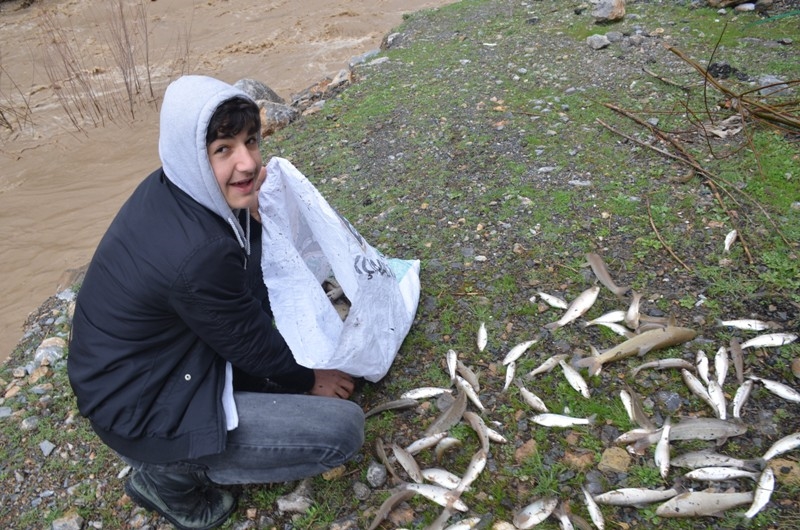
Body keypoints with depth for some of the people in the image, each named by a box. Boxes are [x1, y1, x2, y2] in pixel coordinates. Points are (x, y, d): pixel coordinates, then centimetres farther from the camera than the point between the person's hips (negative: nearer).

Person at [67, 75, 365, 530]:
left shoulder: (172, 187, -8)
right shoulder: (197, 253, -34)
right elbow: (250, 342, -18)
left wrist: (253, 212, -13)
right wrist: (308, 381, 1)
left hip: (149, 360, 9)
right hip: (143, 411, -8)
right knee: (343, 430, -12)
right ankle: (171, 472, 4)